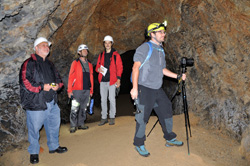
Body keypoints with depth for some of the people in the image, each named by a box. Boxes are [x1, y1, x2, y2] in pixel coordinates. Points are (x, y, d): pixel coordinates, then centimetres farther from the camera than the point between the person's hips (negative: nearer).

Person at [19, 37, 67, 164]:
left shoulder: (49, 64, 15)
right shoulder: (29, 63, -8)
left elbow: (57, 78, 21)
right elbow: (24, 82, -16)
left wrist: (57, 85, -1)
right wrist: (42, 87, -20)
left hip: (52, 102, 7)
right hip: (35, 104, -7)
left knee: (54, 125, 18)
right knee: (34, 128, 5)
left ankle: (54, 146, 39)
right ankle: (34, 152, 26)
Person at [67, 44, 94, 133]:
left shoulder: (89, 64, 15)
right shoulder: (75, 63, 1)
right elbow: (71, 77, -3)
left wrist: (91, 90, 12)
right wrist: (69, 90, -9)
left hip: (87, 90, 5)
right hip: (77, 90, -5)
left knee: (83, 108, 9)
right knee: (75, 108, -5)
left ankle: (81, 123, 18)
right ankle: (73, 126, 2)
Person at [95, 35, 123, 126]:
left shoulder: (115, 55, 3)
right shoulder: (101, 55, 15)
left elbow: (119, 67, 0)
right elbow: (97, 66, 19)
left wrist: (118, 79, -8)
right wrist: (99, 69, -6)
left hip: (112, 80, -4)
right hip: (102, 80, 4)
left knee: (111, 99, 0)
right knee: (103, 99, 6)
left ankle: (112, 117, 12)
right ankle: (104, 118, 15)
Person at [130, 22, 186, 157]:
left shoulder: (161, 50, 16)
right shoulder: (145, 48, -9)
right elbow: (136, 67, -15)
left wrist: (177, 76, 15)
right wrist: (135, 88, -21)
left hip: (158, 90, 8)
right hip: (145, 89, -8)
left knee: (166, 111, 12)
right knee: (143, 117, -2)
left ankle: (170, 139, 31)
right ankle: (139, 144, 15)